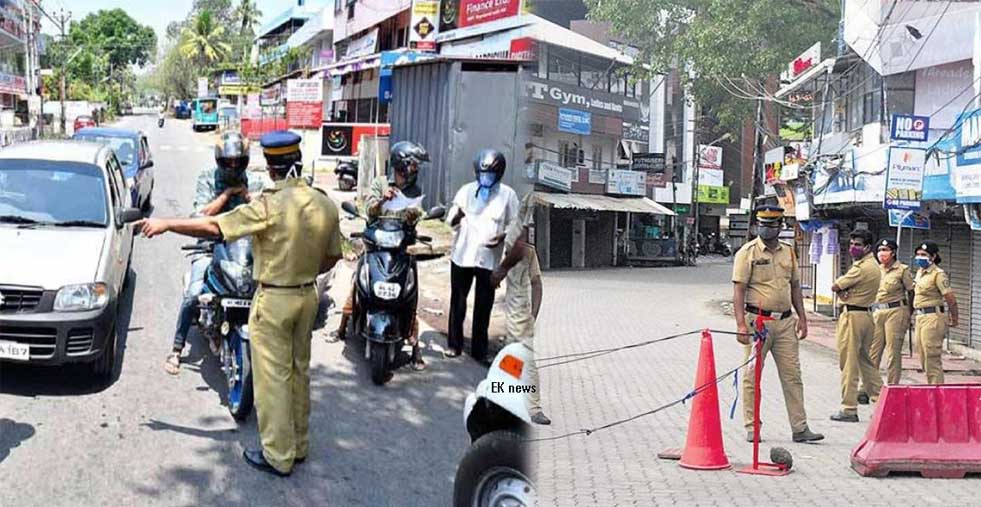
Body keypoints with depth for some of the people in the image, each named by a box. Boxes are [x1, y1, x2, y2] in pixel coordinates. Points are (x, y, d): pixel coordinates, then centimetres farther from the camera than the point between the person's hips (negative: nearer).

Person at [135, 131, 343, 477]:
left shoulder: (270, 205, -22)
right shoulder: (325, 205, -3)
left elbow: (213, 227, -21)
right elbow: (332, 256, 7)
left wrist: (165, 224, -11)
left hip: (274, 300, -6)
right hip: (308, 295, 6)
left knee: (272, 376, 3)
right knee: (299, 371, 18)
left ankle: (278, 455, 10)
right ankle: (299, 445, 29)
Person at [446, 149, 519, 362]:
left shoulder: (507, 195, 0)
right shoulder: (466, 190, 3)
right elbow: (451, 222, 2)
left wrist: (502, 237, -16)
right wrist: (457, 216, -21)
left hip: (489, 258, -1)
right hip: (462, 254, 1)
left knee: (483, 307, 4)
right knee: (458, 302, 9)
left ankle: (479, 350, 13)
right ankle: (454, 345, 20)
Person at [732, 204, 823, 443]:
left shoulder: (788, 252, 13)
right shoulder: (747, 252, -3)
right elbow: (738, 291, -8)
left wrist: (802, 318, 13)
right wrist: (741, 324, -17)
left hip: (785, 321, 5)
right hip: (757, 320, -5)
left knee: (792, 375, 4)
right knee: (752, 376, 1)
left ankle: (800, 428, 8)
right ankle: (752, 428, 9)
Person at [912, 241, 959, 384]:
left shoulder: (938, 274, -13)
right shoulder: (919, 271, 14)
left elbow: (951, 299, -14)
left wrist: (954, 320, -7)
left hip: (932, 317, -9)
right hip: (920, 317, 9)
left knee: (932, 357, -8)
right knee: (924, 358, 14)